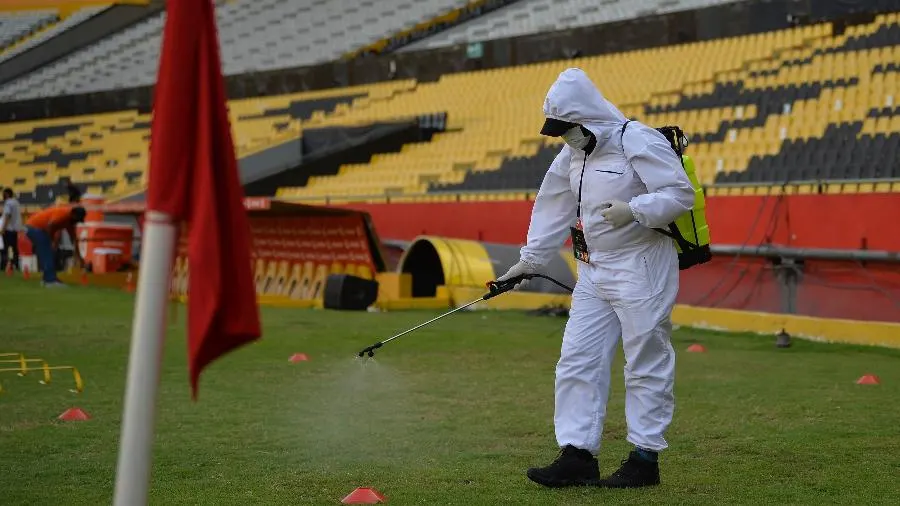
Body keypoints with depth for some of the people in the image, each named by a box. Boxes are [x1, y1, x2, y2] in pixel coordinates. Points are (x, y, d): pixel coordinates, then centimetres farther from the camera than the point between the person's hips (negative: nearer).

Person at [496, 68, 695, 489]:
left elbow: (681, 194, -16)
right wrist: (530, 260, 20)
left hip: (641, 268, -8)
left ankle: (645, 459, 7)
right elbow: (555, 209, 20)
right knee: (577, 362, 5)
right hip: (594, 271, 8)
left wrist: (633, 210, -27)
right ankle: (577, 456, 8)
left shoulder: (640, 142, -14)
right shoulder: (574, 154, 11)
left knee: (646, 362, -1)